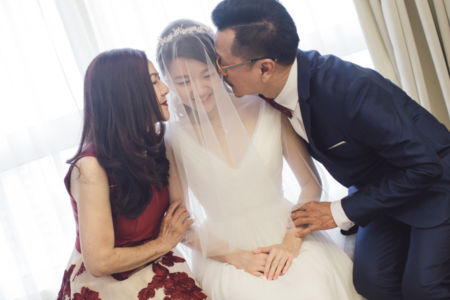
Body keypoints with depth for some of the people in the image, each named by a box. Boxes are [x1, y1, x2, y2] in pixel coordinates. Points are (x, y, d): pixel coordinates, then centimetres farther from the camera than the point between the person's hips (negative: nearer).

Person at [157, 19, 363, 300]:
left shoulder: (267, 109, -2)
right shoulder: (173, 137, -4)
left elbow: (311, 183, 2)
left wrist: (291, 241, -10)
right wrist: (232, 255, -10)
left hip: (284, 235, 1)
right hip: (224, 252, -1)